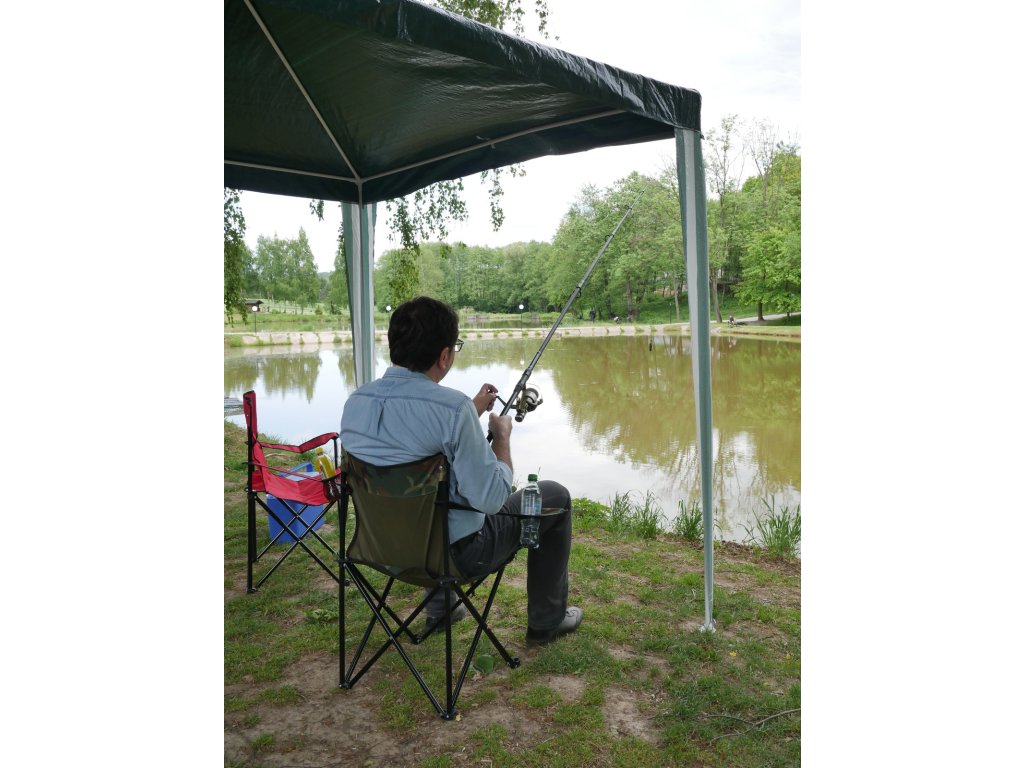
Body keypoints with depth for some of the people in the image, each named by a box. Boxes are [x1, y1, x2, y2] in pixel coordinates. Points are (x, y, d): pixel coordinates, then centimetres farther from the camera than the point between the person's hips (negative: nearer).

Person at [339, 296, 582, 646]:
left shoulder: (355, 402, -7)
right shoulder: (452, 407, -29)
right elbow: (491, 498, -22)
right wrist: (502, 436, -7)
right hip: (457, 553, -6)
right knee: (555, 497, 12)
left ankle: (439, 609, 41)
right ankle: (546, 620, 26)